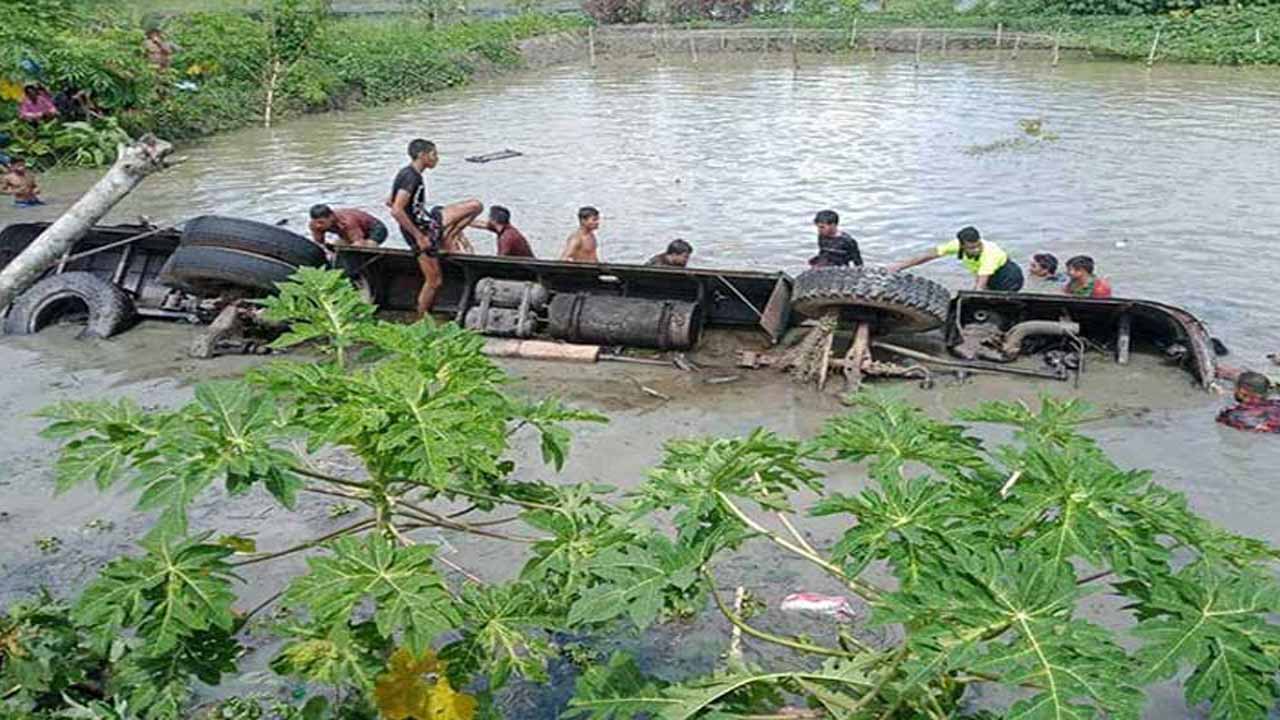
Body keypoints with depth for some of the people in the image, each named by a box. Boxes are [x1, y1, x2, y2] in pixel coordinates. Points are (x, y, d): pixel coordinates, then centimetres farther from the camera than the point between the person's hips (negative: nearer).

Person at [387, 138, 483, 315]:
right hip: (420, 230, -9)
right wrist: (419, 236, -25)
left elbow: (390, 202, 18)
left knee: (476, 205, 5)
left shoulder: (410, 174, 8)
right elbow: (396, 211, -30)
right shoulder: (411, 177, -22)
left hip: (429, 219, 9)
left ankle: (447, 239, 8)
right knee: (434, 281, -1)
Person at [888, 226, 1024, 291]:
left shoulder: (988, 252, -38)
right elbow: (929, 256, -16)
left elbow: (980, 285, -45)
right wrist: (899, 267, -19)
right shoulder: (957, 245, -20)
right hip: (991, 279, 7)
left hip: (1009, 276, -7)